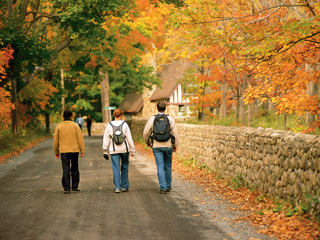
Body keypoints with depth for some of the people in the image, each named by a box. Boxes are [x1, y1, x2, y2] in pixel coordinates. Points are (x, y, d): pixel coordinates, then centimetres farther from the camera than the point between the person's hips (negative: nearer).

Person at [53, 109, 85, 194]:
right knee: (75, 168, 13)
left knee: (65, 170, 1)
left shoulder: (59, 126, 3)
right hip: (74, 150, 0)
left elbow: (56, 140, 7)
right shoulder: (75, 125, -1)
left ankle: (66, 188, -2)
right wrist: (82, 150, 1)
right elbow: (80, 138, -3)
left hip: (63, 151, 0)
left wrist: (56, 152, 16)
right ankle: (75, 186, 18)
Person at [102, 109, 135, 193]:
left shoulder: (109, 125, 0)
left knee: (116, 169, 2)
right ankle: (124, 187, 16)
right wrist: (132, 150, 4)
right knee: (124, 168, 12)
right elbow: (129, 138, -1)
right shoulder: (124, 124, -2)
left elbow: (106, 139, 4)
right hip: (124, 150, 0)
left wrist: (105, 151, 11)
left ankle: (117, 187, -4)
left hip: (114, 151, 0)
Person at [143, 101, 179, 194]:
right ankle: (168, 186, 24)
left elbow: (146, 132, 1)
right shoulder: (170, 119, -1)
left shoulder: (152, 119, -1)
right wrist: (175, 145, 7)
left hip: (156, 146, -1)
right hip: (168, 146, 1)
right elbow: (175, 133, -3)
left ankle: (163, 188, -8)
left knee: (160, 167, -1)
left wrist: (147, 142, 19)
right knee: (168, 166, 14)